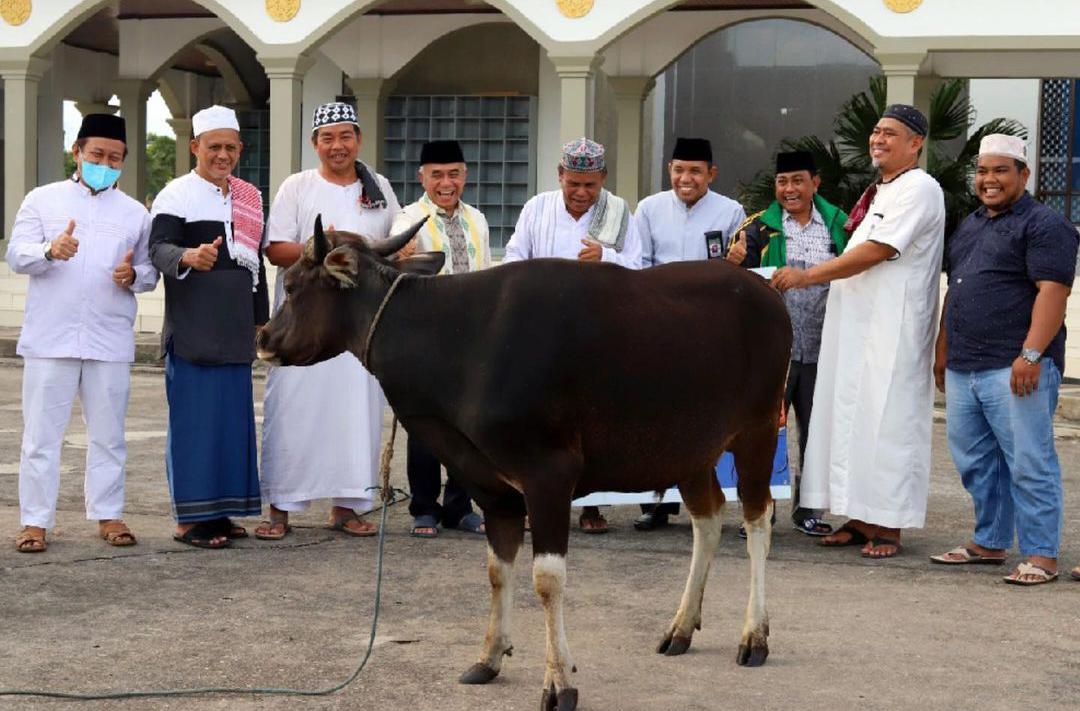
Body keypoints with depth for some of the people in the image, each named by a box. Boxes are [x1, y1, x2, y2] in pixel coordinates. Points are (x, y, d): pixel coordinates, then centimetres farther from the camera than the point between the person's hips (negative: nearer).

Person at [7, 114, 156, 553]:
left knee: (108, 434, 7)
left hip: (110, 342, 2)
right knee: (41, 433, 0)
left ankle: (108, 515, 16)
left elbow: (151, 271, 15)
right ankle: (35, 520, 5)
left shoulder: (134, 213, 13)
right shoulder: (43, 200, 8)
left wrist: (133, 276, -9)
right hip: (50, 338, -2)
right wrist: (50, 250, -22)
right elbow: (16, 254, -1)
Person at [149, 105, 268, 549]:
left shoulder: (249, 197, 16)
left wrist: (260, 319, 19)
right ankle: (188, 518, -2)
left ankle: (218, 511, 15)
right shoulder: (177, 195, -4)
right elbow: (159, 248, -18)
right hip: (191, 329, -6)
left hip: (235, 329, 7)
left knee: (234, 417, 7)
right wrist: (189, 258, -40)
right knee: (193, 419, -6)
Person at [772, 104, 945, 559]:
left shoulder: (919, 189, -9)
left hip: (891, 331, -9)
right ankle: (859, 520, 13)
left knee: (885, 419, -7)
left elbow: (876, 252, -17)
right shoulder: (878, 192, 20)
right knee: (850, 416, 7)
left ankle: (888, 526, -3)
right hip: (854, 326, 9)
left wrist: (808, 276, -14)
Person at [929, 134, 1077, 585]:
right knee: (975, 463, 13)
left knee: (1029, 464, -6)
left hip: (1015, 370, -9)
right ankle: (989, 543, 24)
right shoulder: (970, 226, 21)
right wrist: (943, 351, 23)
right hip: (963, 370, 9)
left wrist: (1031, 354, -24)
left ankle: (1040, 556, -2)